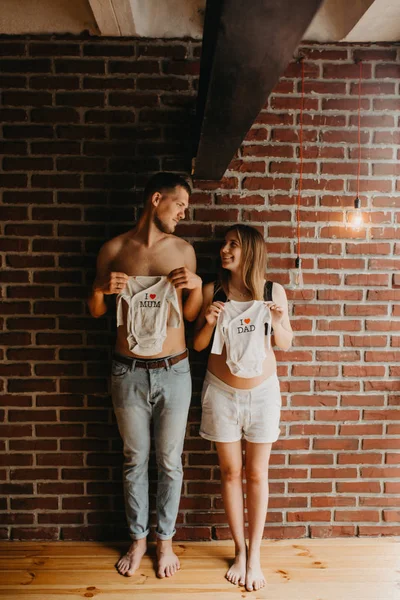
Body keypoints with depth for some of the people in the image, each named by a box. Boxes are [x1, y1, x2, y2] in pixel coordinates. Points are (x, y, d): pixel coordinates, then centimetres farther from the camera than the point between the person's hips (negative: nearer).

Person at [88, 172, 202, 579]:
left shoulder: (183, 250, 1)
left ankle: (165, 540, 35)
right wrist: (101, 289, -14)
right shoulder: (113, 250, -2)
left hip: (174, 373, 1)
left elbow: (191, 314, 8)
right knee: (135, 460, 15)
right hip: (129, 373, 0)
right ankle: (138, 538, 37)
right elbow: (95, 312, 7)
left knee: (170, 462, 13)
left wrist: (197, 286, -11)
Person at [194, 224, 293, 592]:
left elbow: (286, 345, 3)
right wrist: (209, 323, -20)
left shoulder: (273, 292, -6)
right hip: (222, 392, 1)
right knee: (231, 472, 12)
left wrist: (278, 323, -18)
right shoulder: (212, 292, -5)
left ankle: (255, 555, 28)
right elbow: (198, 345, 0)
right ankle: (239, 551, 31)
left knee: (257, 474, 10)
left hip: (262, 391, 0)